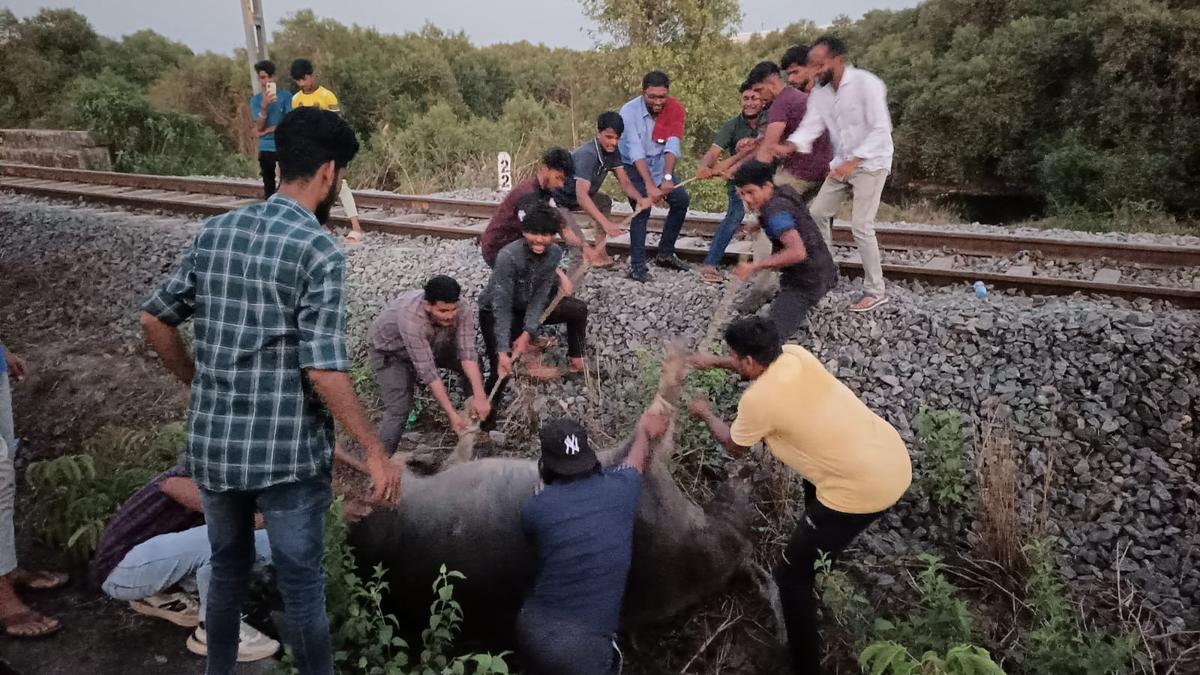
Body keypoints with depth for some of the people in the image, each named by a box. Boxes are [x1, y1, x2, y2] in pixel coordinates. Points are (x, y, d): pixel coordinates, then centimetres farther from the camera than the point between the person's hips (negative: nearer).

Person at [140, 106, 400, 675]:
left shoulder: (214, 232, 3)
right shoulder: (319, 250, -16)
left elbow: (154, 319, 10)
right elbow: (323, 370, -21)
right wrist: (375, 453, -13)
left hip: (211, 441, 6)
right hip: (287, 450, -6)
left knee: (226, 569, 24)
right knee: (301, 584, 10)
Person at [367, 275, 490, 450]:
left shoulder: (462, 308, -31)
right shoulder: (410, 318, -43)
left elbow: (467, 353, -31)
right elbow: (427, 371, -40)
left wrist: (480, 397, -42)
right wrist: (451, 413, -39)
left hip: (433, 344, 5)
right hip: (389, 351, -5)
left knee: (472, 367, -8)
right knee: (399, 409, -21)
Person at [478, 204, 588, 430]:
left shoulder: (554, 253, -17)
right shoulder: (508, 257, -35)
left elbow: (540, 296, -16)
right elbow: (502, 307, -34)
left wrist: (528, 333, -27)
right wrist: (502, 351, -38)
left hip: (528, 307, 6)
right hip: (494, 312, -6)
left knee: (578, 309, 2)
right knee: (502, 369, -20)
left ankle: (576, 360, 22)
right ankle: (486, 420, -6)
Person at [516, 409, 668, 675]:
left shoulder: (533, 508, -4)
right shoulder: (618, 488, -2)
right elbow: (638, 454, 22)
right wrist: (644, 430, 43)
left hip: (533, 630, 2)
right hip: (584, 644, -2)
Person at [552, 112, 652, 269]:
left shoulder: (612, 151, -8)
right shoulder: (587, 155, -33)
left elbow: (625, 183, -9)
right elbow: (581, 196, -44)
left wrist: (640, 198, -31)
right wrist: (605, 223, -54)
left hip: (577, 198, 9)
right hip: (559, 201, -9)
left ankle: (598, 252, 3)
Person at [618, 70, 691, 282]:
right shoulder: (629, 111, -25)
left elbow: (672, 146, -25)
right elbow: (636, 152, -34)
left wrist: (667, 178, -41)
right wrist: (650, 186, -43)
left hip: (659, 163, 5)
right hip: (633, 165, -5)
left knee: (681, 199, -2)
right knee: (642, 208, -21)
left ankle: (665, 254, 13)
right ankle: (637, 265, -14)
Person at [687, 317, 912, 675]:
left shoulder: (757, 399, -15)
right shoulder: (797, 354, 4)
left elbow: (734, 446, 8)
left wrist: (706, 414, 24)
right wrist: (715, 361, 33)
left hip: (864, 491, -9)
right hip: (896, 461, 9)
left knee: (791, 577, 6)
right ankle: (824, 551, 59)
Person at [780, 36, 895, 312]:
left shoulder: (866, 84, -19)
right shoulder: (820, 92, 2)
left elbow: (881, 130, -22)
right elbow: (810, 127, -8)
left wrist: (853, 162, -30)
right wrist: (788, 147, -28)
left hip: (871, 163, -7)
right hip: (843, 164, 8)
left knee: (861, 226, -13)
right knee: (817, 214, 8)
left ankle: (875, 292, -2)